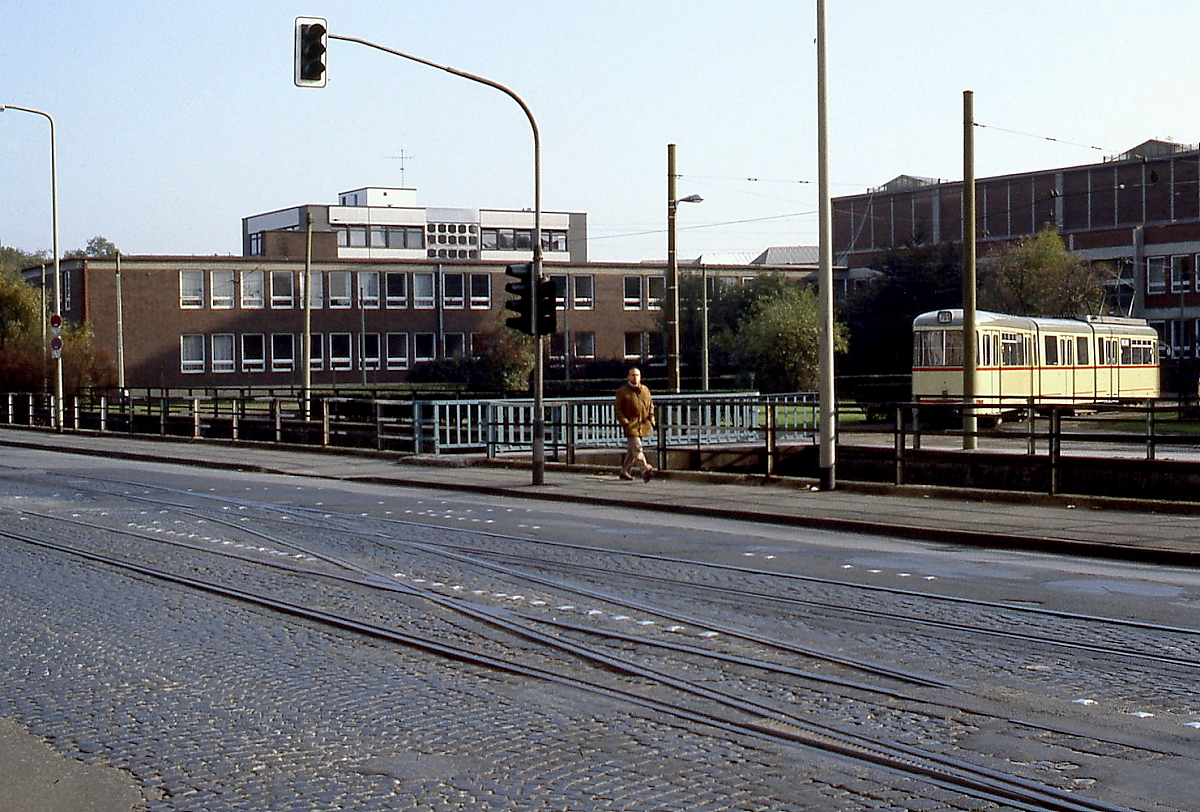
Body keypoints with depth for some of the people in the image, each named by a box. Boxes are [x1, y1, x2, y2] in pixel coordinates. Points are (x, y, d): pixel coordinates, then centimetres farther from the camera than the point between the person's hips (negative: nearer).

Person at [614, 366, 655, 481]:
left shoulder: (645, 390, 14)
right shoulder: (622, 391, -1)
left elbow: (651, 406, 23)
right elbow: (618, 409, -3)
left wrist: (651, 420, 12)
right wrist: (625, 423, -13)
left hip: (643, 425, 5)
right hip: (631, 425, -5)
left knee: (632, 450, 12)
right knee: (637, 448, -16)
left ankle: (625, 471, 22)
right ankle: (645, 470, -26)